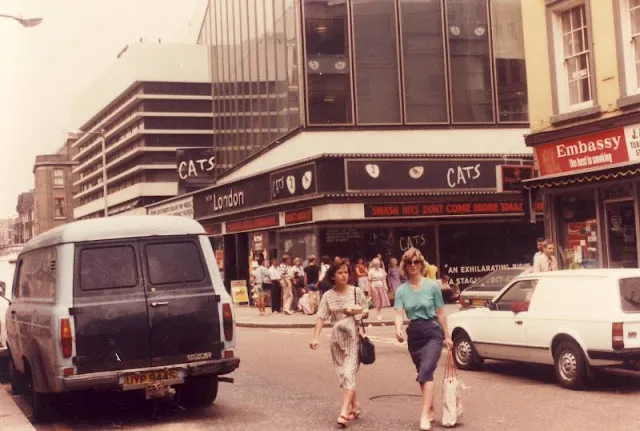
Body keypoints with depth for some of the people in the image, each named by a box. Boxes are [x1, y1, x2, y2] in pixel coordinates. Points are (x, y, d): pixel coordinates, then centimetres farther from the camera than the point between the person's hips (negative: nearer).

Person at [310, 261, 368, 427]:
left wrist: (359, 313, -19)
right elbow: (321, 318, -5)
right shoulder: (328, 296, -1)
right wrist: (315, 337, -17)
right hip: (337, 338, 3)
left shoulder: (356, 291, -4)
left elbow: (366, 312, 4)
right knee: (342, 374, 10)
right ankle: (355, 406, 29)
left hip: (354, 337, -3)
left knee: (348, 373, -12)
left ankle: (344, 412, -15)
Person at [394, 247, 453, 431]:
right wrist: (399, 330, -28)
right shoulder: (401, 290, 2)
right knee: (423, 373, 13)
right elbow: (399, 314, -8)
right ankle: (431, 410, 30)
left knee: (426, 371, -19)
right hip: (414, 334, 4)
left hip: (432, 332, -4)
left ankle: (424, 415, -23)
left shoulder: (432, 286, -5)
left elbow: (440, 313, 1)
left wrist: (447, 336, 5)